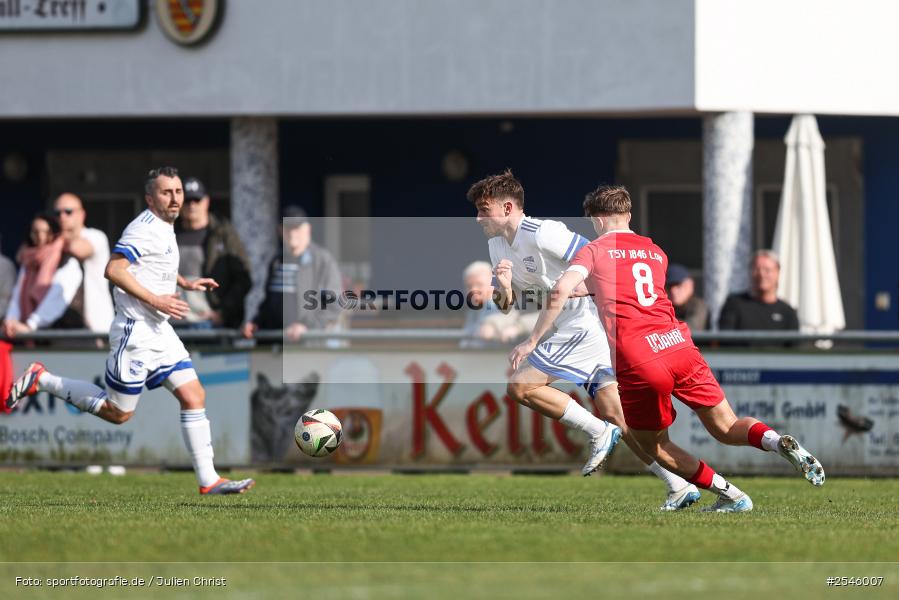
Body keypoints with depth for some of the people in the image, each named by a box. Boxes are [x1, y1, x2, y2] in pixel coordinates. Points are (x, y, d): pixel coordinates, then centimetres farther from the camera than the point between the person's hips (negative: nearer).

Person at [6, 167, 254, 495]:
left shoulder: (164, 228, 15)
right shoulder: (145, 229, -16)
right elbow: (114, 270, -26)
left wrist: (186, 283, 25)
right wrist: (155, 300, -27)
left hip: (161, 333, 9)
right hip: (136, 333, -9)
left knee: (193, 397, -1)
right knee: (118, 412, 0)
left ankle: (208, 480, -1)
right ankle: (40, 380, 11)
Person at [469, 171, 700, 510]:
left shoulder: (541, 235, -17)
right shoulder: (497, 244, 12)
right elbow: (505, 306, 14)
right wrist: (504, 288, -6)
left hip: (586, 325, -9)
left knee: (520, 387, -12)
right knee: (615, 415, 3)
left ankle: (598, 432, -6)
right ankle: (680, 486, 2)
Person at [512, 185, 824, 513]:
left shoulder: (594, 250, 6)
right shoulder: (656, 253, 22)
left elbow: (560, 291, -9)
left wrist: (532, 340, -4)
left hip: (637, 362, -4)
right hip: (679, 345, 5)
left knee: (652, 444, 16)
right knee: (727, 429, 13)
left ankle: (731, 496, 9)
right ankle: (779, 441, -18)